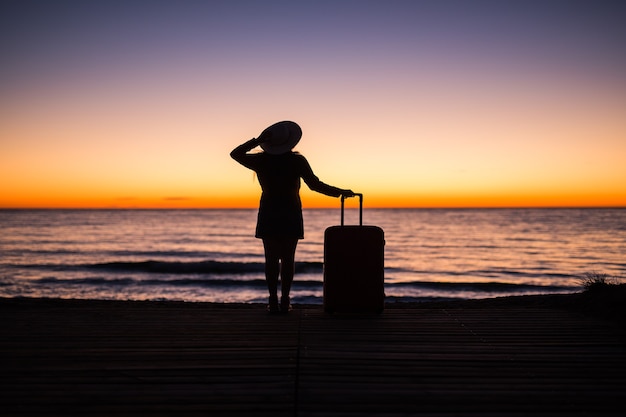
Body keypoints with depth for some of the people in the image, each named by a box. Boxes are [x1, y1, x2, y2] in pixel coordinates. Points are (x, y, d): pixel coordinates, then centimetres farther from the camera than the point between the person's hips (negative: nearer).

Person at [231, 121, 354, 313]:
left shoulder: (261, 161, -3)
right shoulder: (297, 161, -6)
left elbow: (235, 154, 11)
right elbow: (315, 185, -7)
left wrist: (257, 141, 4)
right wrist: (341, 192, 1)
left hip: (268, 214, 1)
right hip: (291, 215, -1)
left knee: (271, 258, 4)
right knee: (288, 258, 4)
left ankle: (274, 300, 1)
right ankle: (285, 301, 2)